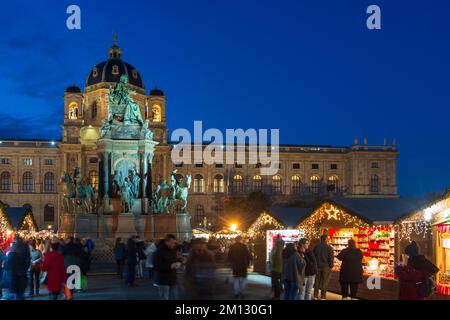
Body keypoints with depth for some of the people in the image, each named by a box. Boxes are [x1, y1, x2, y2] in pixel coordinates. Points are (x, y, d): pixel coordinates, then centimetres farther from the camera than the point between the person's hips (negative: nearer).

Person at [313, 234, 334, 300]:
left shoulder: (316, 247, 3)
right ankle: (323, 296, 2)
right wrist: (331, 266, 2)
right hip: (326, 267, -3)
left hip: (317, 266, 4)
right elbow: (331, 257, -10)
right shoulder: (329, 247, -10)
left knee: (317, 281, 11)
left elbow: (313, 256, 9)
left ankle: (316, 296, 12)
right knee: (324, 282, 3)